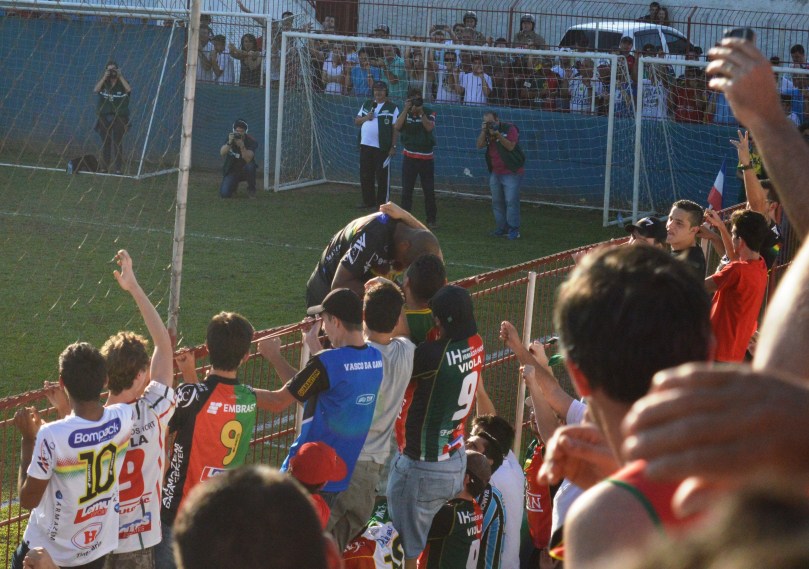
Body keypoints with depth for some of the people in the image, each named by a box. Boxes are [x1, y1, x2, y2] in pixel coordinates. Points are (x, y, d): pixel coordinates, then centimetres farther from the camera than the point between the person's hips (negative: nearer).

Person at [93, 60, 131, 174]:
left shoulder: (122, 82, 5)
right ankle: (104, 166, 11)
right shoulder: (104, 82, 8)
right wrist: (105, 77, -13)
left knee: (117, 143, -3)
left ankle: (118, 168, -2)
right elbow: (95, 90, -10)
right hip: (105, 116, 2)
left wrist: (120, 76, -14)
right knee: (105, 142, 5)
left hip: (119, 117, -2)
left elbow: (129, 90, -16)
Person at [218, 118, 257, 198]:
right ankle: (234, 185, 18)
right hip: (231, 171, 1)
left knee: (250, 166, -37)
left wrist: (242, 146, -43)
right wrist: (229, 142, -36)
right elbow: (222, 153, -20)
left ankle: (251, 189, -8)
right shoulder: (230, 137, -8)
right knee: (224, 194, -21)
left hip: (245, 171, -1)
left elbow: (248, 160, -30)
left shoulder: (252, 142, -17)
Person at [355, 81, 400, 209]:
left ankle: (383, 203, 5)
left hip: (382, 147, -6)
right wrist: (366, 118, -7)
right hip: (365, 146, 6)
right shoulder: (367, 104, 14)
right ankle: (368, 201, 20)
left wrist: (393, 147, -11)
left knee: (382, 176, -2)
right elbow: (356, 121, 14)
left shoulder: (392, 107, -3)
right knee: (365, 175, 10)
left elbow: (395, 128, -6)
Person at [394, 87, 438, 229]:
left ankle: (432, 219, 12)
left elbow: (429, 127, -18)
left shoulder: (429, 112, 0)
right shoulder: (405, 113, 4)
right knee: (406, 190, -1)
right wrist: (407, 110, -17)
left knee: (429, 191, 3)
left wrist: (420, 111, -20)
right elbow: (397, 127, -14)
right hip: (409, 157, 1)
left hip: (426, 157, -1)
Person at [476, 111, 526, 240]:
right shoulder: (487, 131, 10)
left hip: (511, 172, -7)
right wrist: (483, 131, -15)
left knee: (511, 201, -10)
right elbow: (480, 145, -2)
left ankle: (513, 229, -8)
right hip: (495, 173, 7)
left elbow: (510, 146, -20)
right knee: (497, 202, 7)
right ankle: (501, 228, 14)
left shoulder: (509, 129, -9)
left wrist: (498, 134, -26)